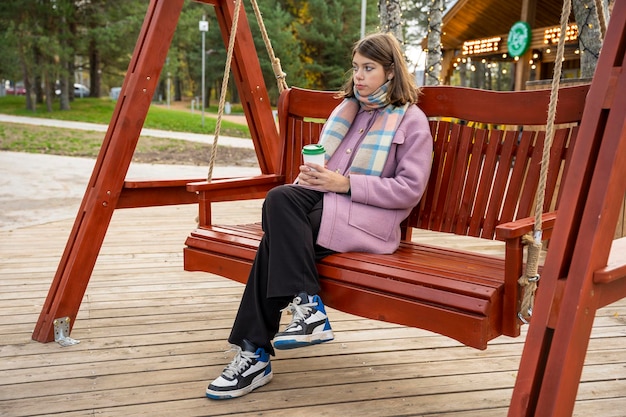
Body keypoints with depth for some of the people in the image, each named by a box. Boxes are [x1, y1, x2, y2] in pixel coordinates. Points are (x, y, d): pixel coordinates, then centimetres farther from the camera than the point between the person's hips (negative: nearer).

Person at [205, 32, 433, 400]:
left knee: (280, 233, -29)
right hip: (326, 198, 6)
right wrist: (311, 174, 1)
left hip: (369, 216, -6)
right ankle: (307, 308, -29)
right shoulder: (348, 108, 23)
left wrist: (344, 183, -14)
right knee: (279, 199, -29)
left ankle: (256, 355, -25)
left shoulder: (412, 121, 2)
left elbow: (410, 188, -8)